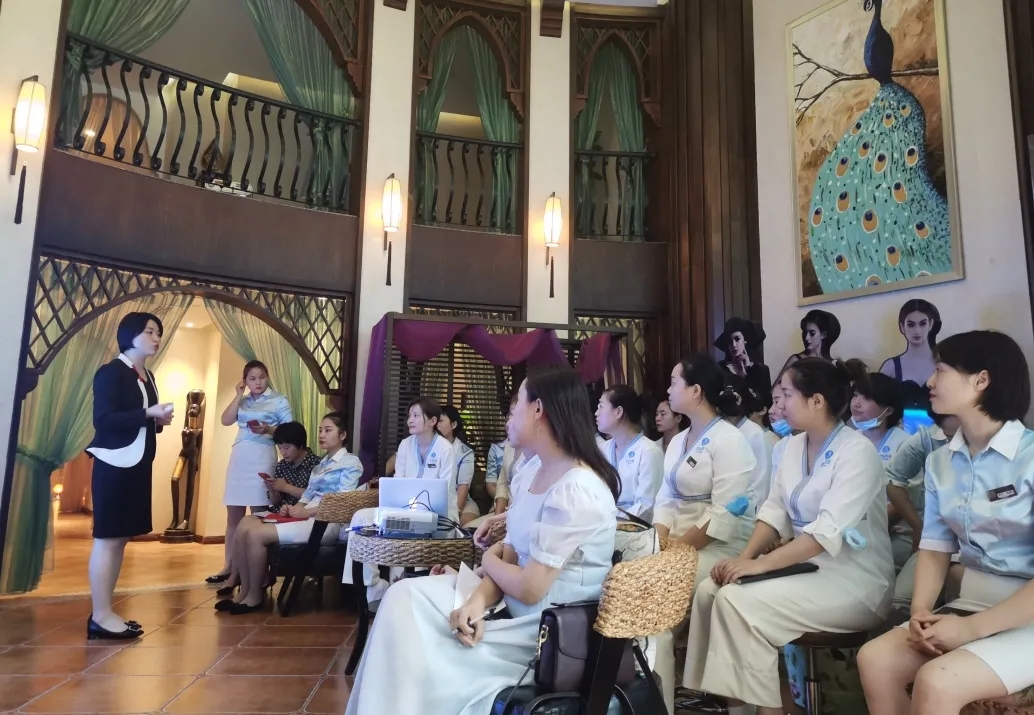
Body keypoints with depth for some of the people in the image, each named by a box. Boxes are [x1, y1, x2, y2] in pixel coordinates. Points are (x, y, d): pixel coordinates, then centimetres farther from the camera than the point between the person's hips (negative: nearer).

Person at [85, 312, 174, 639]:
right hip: (115, 464, -8)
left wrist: (159, 420, 4)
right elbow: (102, 419, -18)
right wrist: (148, 413, -21)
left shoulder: (147, 376, 16)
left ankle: (104, 612, 15)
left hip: (138, 465, 9)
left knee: (121, 538, 9)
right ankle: (101, 616, -1)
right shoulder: (111, 371, -8)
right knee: (107, 538, -6)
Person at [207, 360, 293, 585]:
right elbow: (226, 420, 2)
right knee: (233, 516, 9)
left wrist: (269, 429, -19)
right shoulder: (242, 401, 16)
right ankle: (228, 566, 17)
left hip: (262, 458, -5)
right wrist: (239, 395, 2)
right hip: (238, 458, 5)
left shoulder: (279, 401, 2)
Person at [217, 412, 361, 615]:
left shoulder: (351, 462, 0)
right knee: (245, 525, -11)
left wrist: (305, 511, -16)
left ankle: (255, 596, -5)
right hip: (305, 516, 8)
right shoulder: (321, 464, 26)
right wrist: (292, 508, -6)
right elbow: (308, 496, 16)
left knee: (256, 534, -21)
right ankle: (245, 591, -7)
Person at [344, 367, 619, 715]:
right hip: (514, 605, 8)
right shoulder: (537, 473, 8)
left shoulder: (577, 490, -24)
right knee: (405, 597, -4)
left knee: (413, 649, -8)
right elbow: (510, 555, 6)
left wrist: (488, 560, -2)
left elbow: (529, 589, -22)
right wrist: (479, 600, -14)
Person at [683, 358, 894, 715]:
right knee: (710, 591, -10)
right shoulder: (794, 446, 8)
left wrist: (761, 564, -27)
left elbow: (828, 533, -26)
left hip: (852, 580, -7)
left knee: (739, 602, -24)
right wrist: (744, 557, -10)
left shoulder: (857, 452, -16)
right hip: (806, 567, 7)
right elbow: (774, 511, 6)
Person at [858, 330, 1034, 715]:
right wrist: (920, 612, -10)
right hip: (970, 605, 6)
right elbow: (935, 546, 7)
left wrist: (973, 628, -21)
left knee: (935, 683, -26)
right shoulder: (940, 462, 8)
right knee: (875, 659, -15)